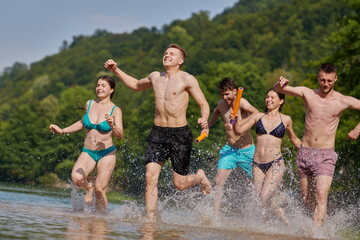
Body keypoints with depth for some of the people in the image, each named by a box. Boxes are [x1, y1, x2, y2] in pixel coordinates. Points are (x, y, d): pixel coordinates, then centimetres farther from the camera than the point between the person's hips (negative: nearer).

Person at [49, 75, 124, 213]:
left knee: (100, 189, -11)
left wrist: (112, 126, -35)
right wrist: (62, 131, 20)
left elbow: (120, 135, -14)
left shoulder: (115, 110, -5)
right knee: (76, 177, -24)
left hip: (106, 153, -3)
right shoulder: (89, 104, 7)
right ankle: (88, 188, 9)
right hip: (87, 152, 3)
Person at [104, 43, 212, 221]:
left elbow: (203, 104, -6)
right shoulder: (155, 77, 12)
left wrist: (204, 120, -28)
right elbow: (136, 85, 32)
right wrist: (115, 70, 24)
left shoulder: (187, 79, -5)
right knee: (150, 177, -12)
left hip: (180, 134, -4)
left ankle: (200, 177, 35)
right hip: (157, 133, 4)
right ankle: (151, 219, -7)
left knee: (180, 184, 2)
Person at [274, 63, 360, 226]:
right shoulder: (307, 93, 3)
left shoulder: (343, 101, -3)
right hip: (304, 153, 3)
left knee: (321, 195, -21)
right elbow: (278, 89, 0)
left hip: (326, 155, -3)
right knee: (307, 199, 11)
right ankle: (322, 217, 38)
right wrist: (281, 84, -23)